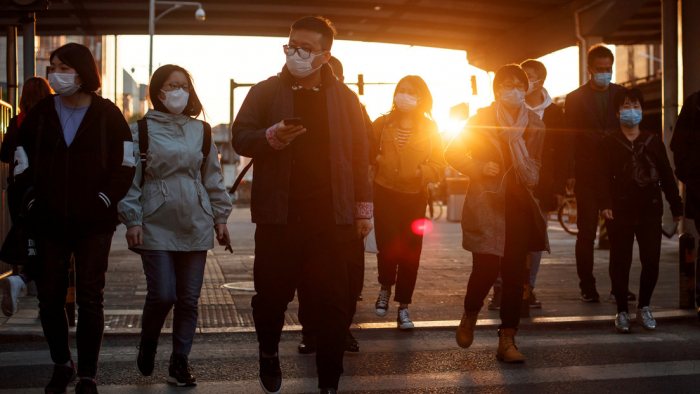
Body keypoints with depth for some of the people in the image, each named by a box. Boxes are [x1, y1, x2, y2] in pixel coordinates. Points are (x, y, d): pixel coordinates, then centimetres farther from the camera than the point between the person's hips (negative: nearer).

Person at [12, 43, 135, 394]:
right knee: (49, 298, 7)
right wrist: (30, 205, 2)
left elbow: (124, 166, 1)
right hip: (49, 223, 3)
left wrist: (104, 200, -7)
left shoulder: (107, 114, 0)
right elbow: (22, 164, 10)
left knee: (90, 299, -1)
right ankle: (61, 365, 28)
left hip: (94, 223, -2)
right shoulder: (40, 113, 6)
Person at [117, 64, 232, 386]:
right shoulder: (142, 130, 2)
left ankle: (179, 363, 17)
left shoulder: (201, 131, 12)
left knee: (189, 299, 4)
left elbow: (213, 177, 16)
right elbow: (130, 178, 1)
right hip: (156, 226, -3)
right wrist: (132, 221, -5)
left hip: (195, 226, 3)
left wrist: (220, 218, 13)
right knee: (162, 295, -9)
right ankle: (148, 344, 21)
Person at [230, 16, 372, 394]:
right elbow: (239, 137, 3)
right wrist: (272, 136, -17)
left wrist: (364, 207, 5)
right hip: (278, 214, 0)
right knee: (272, 294, 7)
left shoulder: (344, 98, 9)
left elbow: (359, 155, 10)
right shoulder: (266, 91, 7)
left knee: (334, 300, 0)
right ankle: (268, 355, 35)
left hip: (330, 214, 0)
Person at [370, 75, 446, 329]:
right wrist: (376, 162, -5)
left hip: (415, 196, 0)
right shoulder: (382, 124, 6)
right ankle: (386, 287, 19)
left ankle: (403, 306, 14)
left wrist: (421, 172, -15)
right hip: (385, 193, 0)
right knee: (387, 246, -13)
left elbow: (439, 165, 3)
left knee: (410, 252, 0)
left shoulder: (430, 129, 5)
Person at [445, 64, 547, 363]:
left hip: (518, 205, 3)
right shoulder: (482, 120, 0)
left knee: (515, 274, -1)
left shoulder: (534, 125, 9)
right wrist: (479, 167, -8)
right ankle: (469, 316, 22)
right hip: (486, 204, -3)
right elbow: (453, 154, 6)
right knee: (486, 268, -10)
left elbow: (534, 173, 9)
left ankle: (507, 341, 7)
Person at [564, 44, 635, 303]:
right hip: (587, 173, -2)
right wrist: (570, 173, -6)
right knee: (586, 232, 2)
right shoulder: (575, 98, 4)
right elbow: (569, 138, 2)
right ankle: (587, 288, 8)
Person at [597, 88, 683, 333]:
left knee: (651, 261, -2)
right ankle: (622, 311, 11)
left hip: (650, 211, 2)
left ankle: (644, 307, 17)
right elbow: (603, 177, -5)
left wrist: (676, 206, 13)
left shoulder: (653, 142, 13)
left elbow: (666, 176, 15)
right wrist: (605, 204, -19)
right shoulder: (607, 144, 5)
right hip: (620, 212, -2)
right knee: (620, 262, 0)